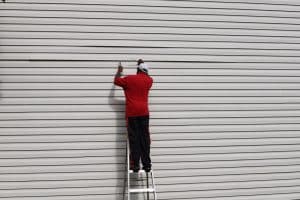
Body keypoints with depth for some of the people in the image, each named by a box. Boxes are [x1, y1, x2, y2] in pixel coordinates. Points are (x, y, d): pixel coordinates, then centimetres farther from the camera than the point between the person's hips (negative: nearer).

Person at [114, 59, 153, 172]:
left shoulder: (129, 79, -1)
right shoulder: (149, 80, 9)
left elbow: (116, 81, 15)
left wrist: (119, 71, 31)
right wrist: (142, 64, 45)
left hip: (132, 113, -3)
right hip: (144, 112, 3)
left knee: (134, 140, -2)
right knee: (145, 139, 4)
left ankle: (136, 166, -4)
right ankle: (147, 165, 3)